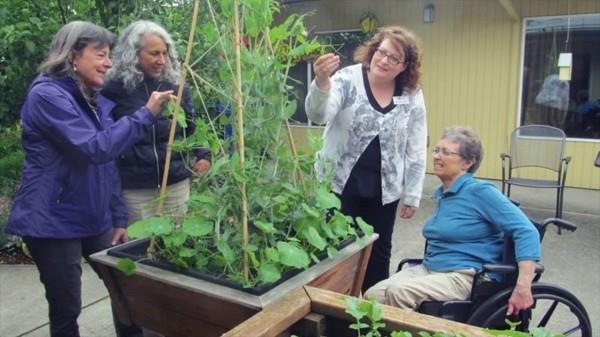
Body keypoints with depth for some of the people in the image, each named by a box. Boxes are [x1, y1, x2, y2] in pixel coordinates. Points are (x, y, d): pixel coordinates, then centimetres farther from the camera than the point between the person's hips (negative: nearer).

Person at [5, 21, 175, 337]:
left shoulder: (96, 100, 10)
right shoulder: (47, 95, -15)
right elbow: (96, 148, -26)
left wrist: (118, 218, 9)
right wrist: (145, 114, -24)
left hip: (95, 220, 7)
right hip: (53, 221, -7)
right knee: (66, 309, 4)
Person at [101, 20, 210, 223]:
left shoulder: (175, 85, 3)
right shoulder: (115, 88, -5)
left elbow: (192, 126, 12)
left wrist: (204, 155, 1)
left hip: (177, 182, 3)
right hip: (135, 187, -2)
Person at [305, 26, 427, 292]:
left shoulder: (413, 97, -1)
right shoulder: (348, 79, -10)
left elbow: (416, 151, 3)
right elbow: (318, 115, -25)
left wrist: (412, 196, 3)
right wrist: (322, 82, -44)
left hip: (384, 190, 3)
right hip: (340, 184, -2)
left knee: (379, 251, 15)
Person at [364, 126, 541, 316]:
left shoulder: (480, 192, -12)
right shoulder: (442, 194, 13)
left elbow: (526, 232, -18)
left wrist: (523, 286, -26)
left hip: (465, 276, -7)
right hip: (428, 269, 7)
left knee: (398, 292, -29)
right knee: (373, 296, -13)